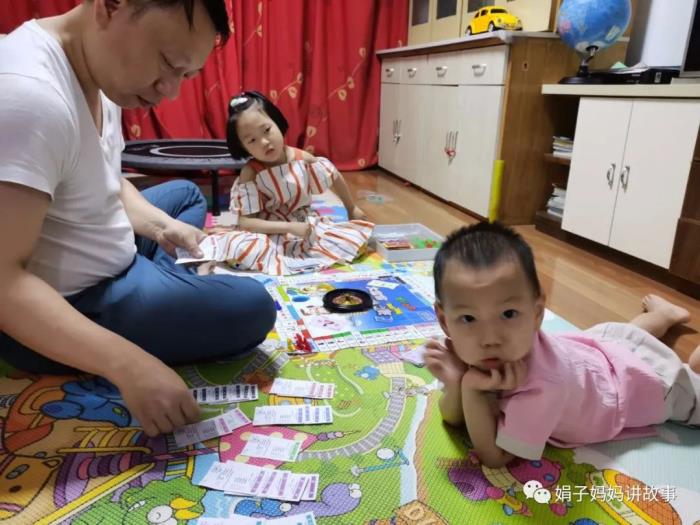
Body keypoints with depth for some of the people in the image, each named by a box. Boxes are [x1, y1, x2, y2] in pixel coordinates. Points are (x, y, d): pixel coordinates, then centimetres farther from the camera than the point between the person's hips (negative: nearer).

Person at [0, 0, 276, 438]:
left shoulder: (103, 77, 0)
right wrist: (128, 364, -38)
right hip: (67, 308, -9)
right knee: (253, 307, -17)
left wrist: (163, 226, -5)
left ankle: (157, 289, 8)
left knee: (187, 193, 23)